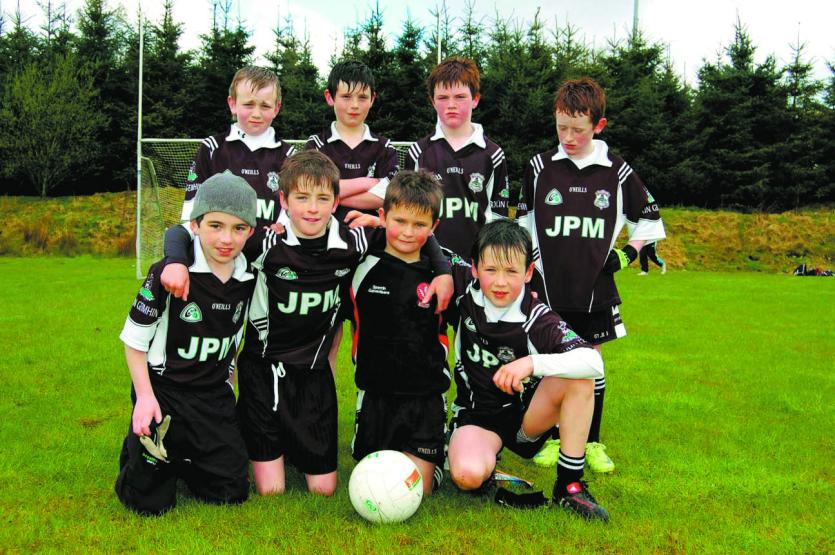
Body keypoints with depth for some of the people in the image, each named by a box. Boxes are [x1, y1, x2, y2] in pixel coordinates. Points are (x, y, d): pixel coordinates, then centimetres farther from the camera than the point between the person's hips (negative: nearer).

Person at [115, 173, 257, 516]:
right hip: (163, 393, -4)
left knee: (232, 494, 5)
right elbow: (134, 339, -9)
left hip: (216, 397, 4)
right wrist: (145, 396, -14)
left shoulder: (248, 278, -3)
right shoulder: (168, 275, -18)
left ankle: (181, 459, 30)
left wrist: (227, 383, 13)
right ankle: (138, 449, 31)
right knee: (149, 503, 1)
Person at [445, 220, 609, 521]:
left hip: (527, 414, 0)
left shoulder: (537, 319, -19)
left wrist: (532, 363, -44)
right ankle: (487, 454, 7)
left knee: (578, 377, -28)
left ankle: (569, 484, -17)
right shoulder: (464, 289, -11)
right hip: (477, 414, 0)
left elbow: (593, 361, -33)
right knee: (467, 476, -33)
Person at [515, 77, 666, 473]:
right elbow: (523, 226, 10)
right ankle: (555, 438, 21)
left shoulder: (617, 172, 0)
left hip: (595, 290, 0)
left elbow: (649, 218, 12)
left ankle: (592, 443, 22)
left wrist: (627, 253, -2)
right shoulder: (540, 167, 1)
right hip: (548, 290, 0)